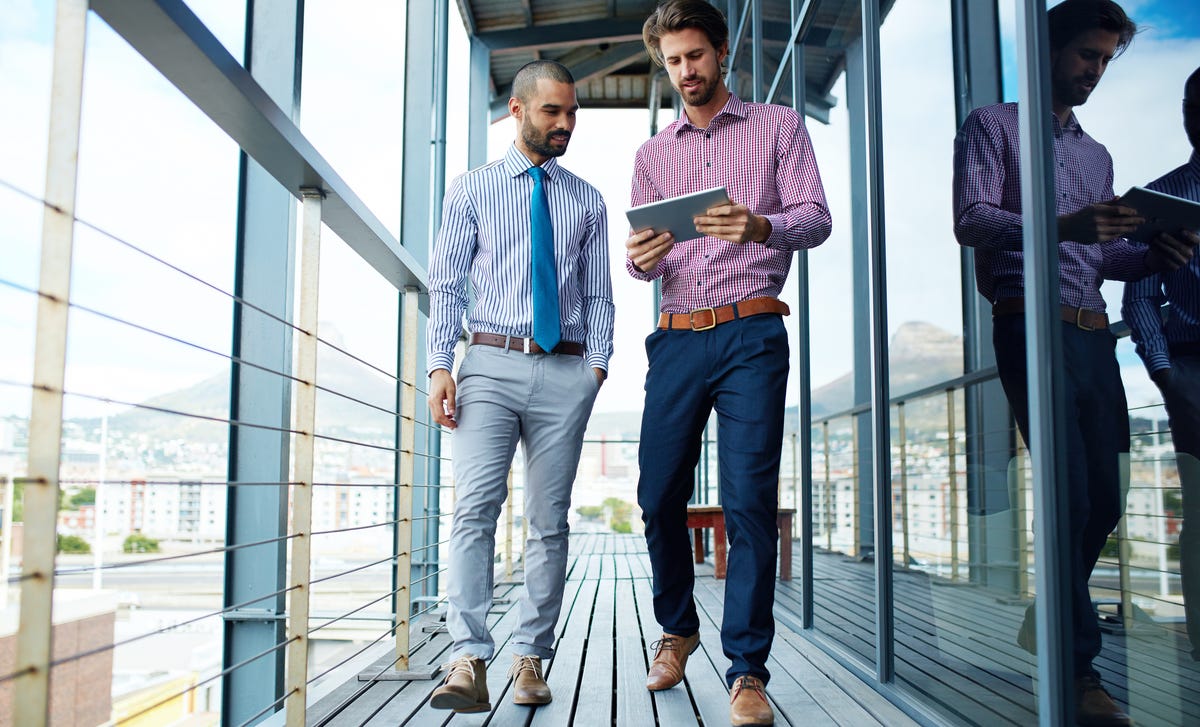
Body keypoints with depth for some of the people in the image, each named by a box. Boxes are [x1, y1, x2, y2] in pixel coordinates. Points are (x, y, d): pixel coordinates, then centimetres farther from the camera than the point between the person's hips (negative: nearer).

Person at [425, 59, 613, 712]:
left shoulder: (587, 201, 15)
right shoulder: (471, 189, 11)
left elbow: (599, 295, 14)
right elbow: (445, 284, 6)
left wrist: (597, 364, -1)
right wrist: (439, 365, -6)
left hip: (565, 371, 2)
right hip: (491, 364, -1)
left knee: (550, 520, 2)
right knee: (475, 508, -14)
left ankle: (529, 659, 10)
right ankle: (469, 661, -15)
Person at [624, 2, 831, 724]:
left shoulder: (779, 125, 11)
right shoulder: (653, 153, 19)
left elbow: (816, 217, 0)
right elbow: (644, 252, 14)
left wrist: (760, 225, -22)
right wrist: (640, 258, -11)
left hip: (752, 333, -3)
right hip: (677, 336, 4)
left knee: (750, 500, -9)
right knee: (659, 496, 3)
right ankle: (677, 630, 26)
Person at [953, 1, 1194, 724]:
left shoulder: (1097, 154, 26)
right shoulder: (994, 126, 7)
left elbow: (1104, 256, 22)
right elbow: (972, 220, -8)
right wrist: (1062, 226, -22)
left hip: (1093, 332, 7)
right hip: (1032, 327, -7)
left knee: (1105, 500, 6)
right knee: (1072, 494, -12)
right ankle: (1079, 664, -4)